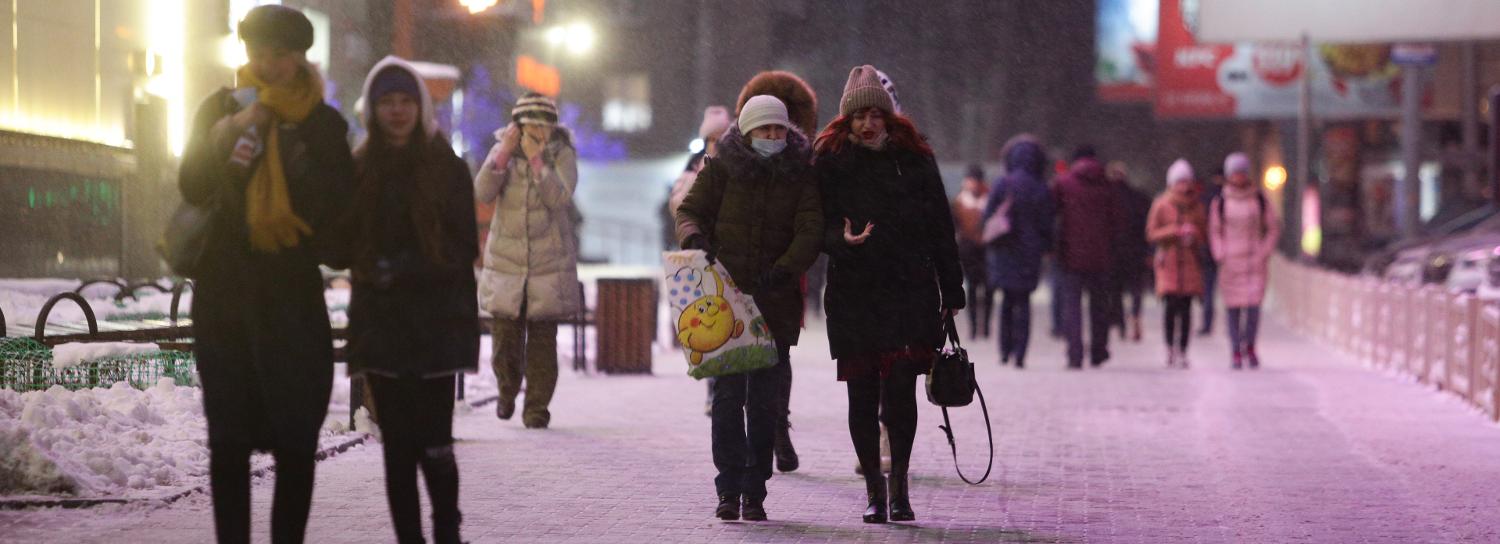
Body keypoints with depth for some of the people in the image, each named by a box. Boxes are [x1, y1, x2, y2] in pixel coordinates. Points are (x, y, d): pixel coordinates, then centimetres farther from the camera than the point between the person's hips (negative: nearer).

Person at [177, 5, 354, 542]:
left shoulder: (323, 124, 4)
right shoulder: (221, 109, 6)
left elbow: (338, 206, 2)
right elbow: (193, 186, -1)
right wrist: (228, 135, -14)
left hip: (294, 300, -1)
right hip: (224, 296, 1)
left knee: (295, 445, -2)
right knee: (229, 442, 3)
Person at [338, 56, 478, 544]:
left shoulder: (447, 168, 3)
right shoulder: (357, 170, 8)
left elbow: (464, 249, -2)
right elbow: (344, 245, 9)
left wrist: (402, 266, -12)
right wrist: (372, 270, -12)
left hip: (435, 325, -2)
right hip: (379, 322, 2)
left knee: (434, 444, -8)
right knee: (398, 444, 3)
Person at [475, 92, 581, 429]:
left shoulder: (562, 155, -1)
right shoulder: (502, 150, 4)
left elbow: (560, 198, -16)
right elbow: (482, 193, -9)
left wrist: (536, 159, -21)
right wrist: (504, 154, -17)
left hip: (549, 265, -1)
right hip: (506, 260, 1)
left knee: (542, 341, -2)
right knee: (506, 338, 1)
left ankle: (537, 407, 8)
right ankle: (508, 390, 28)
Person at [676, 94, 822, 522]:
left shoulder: (801, 175, 4)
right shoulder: (722, 169, 4)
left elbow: (810, 231, -6)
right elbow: (689, 210, 7)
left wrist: (784, 270, -23)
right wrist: (695, 238, -17)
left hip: (776, 302, 1)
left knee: (765, 401, 2)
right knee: (728, 396, -5)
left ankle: (754, 491, 9)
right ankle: (729, 490, 0)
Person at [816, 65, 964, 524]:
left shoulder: (914, 159, 6)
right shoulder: (830, 162, 4)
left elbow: (939, 228, 10)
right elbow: (820, 225, 2)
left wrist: (951, 291, 8)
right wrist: (842, 240, -22)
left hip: (910, 291, 0)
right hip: (853, 293, 0)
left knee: (900, 389, -9)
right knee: (862, 395, 4)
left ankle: (899, 485, 1)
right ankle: (874, 489, 16)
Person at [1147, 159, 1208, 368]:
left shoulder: (1196, 205, 8)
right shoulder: (1161, 204, 2)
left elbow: (1204, 233, 12)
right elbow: (1151, 233, 2)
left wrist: (1194, 235, -11)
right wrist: (1173, 231, -13)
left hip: (1189, 262, 2)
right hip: (1168, 262, -2)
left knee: (1186, 309, -3)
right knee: (1171, 305, -11)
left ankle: (1182, 352, 2)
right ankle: (1170, 348, 6)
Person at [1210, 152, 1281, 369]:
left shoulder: (1259, 199, 4)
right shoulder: (1220, 202, 4)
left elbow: (1274, 227, 9)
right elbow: (1214, 231, 10)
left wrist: (1265, 252, 0)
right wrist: (1220, 255, -1)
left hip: (1255, 260, 0)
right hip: (1231, 261, 0)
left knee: (1254, 304, -10)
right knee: (1234, 306, -1)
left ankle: (1249, 346, 10)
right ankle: (1236, 352, 7)